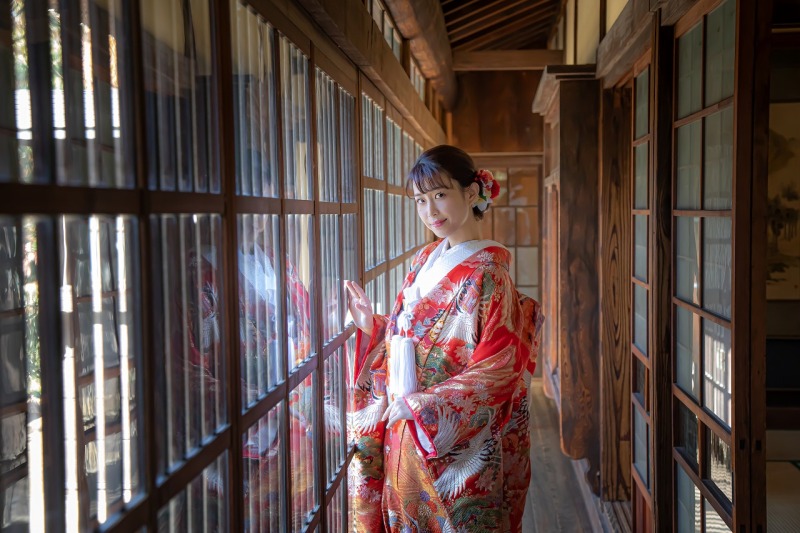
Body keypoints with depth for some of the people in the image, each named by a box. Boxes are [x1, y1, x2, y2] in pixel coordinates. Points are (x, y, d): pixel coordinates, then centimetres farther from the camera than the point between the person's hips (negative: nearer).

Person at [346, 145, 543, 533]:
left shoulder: (487, 272, -16)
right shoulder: (425, 261, 6)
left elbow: (500, 368, -20)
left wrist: (425, 404, -22)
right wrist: (370, 323, -4)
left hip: (455, 438, -6)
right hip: (403, 426, 6)